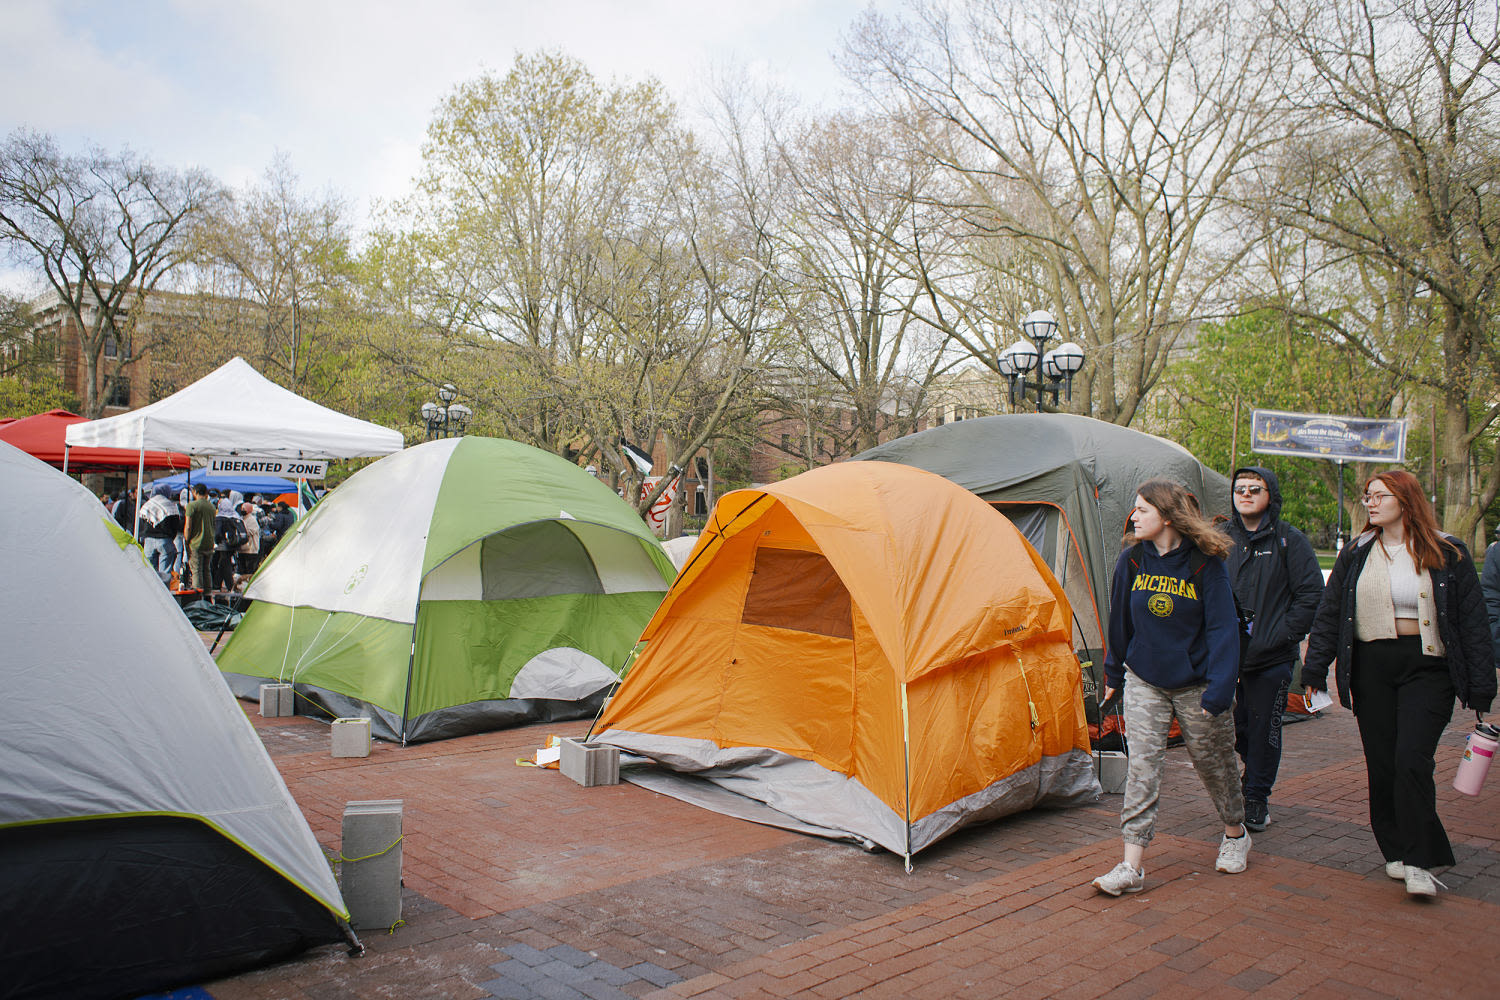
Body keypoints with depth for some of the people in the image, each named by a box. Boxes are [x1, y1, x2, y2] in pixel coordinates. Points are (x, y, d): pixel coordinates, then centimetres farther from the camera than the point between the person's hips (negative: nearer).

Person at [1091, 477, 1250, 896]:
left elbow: (1222, 629, -13)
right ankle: (1132, 867, -7)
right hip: (1144, 681, 2)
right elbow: (1120, 621, 7)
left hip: (1195, 684, -2)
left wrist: (1219, 689, -18)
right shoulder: (1132, 560, -4)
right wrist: (1114, 675, 14)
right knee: (1142, 762, -6)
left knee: (1212, 759, 14)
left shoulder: (1205, 564, -14)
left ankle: (1235, 834, 42)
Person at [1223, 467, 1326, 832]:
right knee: (1233, 726, 8)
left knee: (1264, 730, 2)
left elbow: (1311, 594, -3)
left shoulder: (1290, 540, -1)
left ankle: (1255, 799, 16)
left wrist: (1282, 635, -9)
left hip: (1272, 658, -3)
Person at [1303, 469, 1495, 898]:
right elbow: (1328, 613, 10)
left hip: (1426, 668, -3)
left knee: (1412, 760, -13)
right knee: (1381, 763, 5)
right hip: (1371, 666, 3)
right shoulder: (1356, 554, 9)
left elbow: (1473, 621, 3)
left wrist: (1481, 685, 0)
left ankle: (1419, 862, -5)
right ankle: (1397, 850, 18)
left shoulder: (1447, 554, 2)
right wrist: (1315, 667, 3)